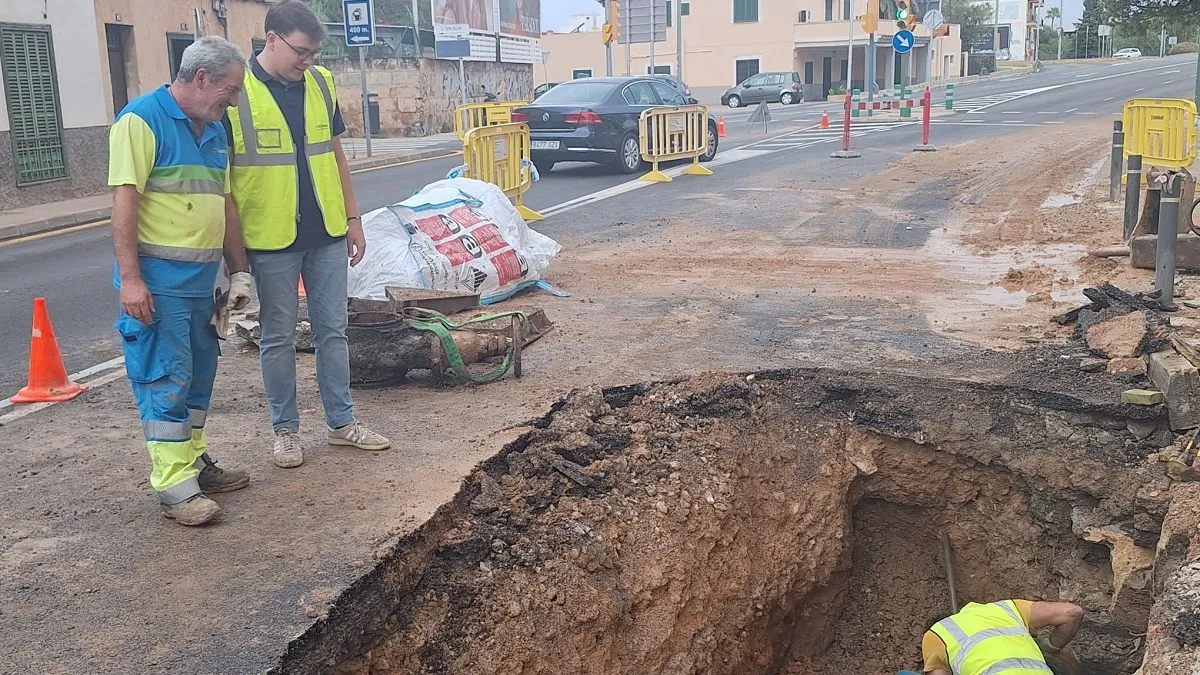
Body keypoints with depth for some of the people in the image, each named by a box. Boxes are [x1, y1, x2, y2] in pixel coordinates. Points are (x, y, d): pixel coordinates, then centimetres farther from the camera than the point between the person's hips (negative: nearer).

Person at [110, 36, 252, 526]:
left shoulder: (215, 132, 14)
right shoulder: (142, 119, -10)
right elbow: (124, 201, -16)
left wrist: (238, 271, 17)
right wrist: (130, 279, -21)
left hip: (201, 279, 8)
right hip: (157, 280, -8)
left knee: (199, 374, 15)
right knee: (165, 380, -6)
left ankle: (192, 461, 27)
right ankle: (173, 487, -1)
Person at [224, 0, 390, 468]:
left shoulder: (321, 84, 4)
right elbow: (220, 172, -6)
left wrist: (353, 219, 11)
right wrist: (235, 244, -8)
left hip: (327, 235, 4)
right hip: (271, 240, -4)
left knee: (332, 330, 10)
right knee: (279, 338, 7)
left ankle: (341, 422, 21)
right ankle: (285, 430, 20)